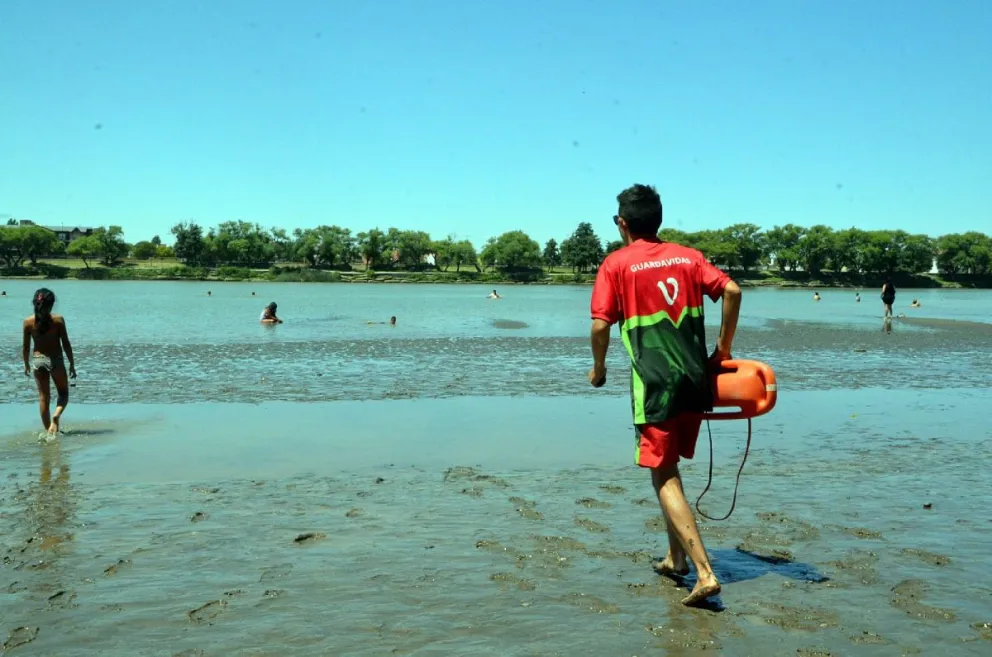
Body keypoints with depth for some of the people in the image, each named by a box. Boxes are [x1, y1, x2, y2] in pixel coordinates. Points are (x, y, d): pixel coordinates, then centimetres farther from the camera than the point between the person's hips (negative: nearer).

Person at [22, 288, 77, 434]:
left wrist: (26, 364, 17)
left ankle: (48, 429, 16)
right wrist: (72, 364, 1)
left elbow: (26, 347, 3)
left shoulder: (28, 322, -3)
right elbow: (66, 344, -8)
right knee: (63, 392, 15)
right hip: (55, 360, -2)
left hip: (37, 360, 2)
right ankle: (56, 416, -13)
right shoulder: (58, 320, -10)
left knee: (43, 397, 12)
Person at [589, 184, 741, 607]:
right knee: (669, 468, 21)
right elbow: (732, 291, -1)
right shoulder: (687, 256, 11)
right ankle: (676, 557, 26)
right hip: (696, 381, 5)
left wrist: (598, 369, 8)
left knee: (664, 479, -1)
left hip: (655, 385, -5)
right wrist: (723, 349, 8)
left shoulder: (617, 264, -1)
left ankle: (705, 573, -10)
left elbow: (600, 326, -8)